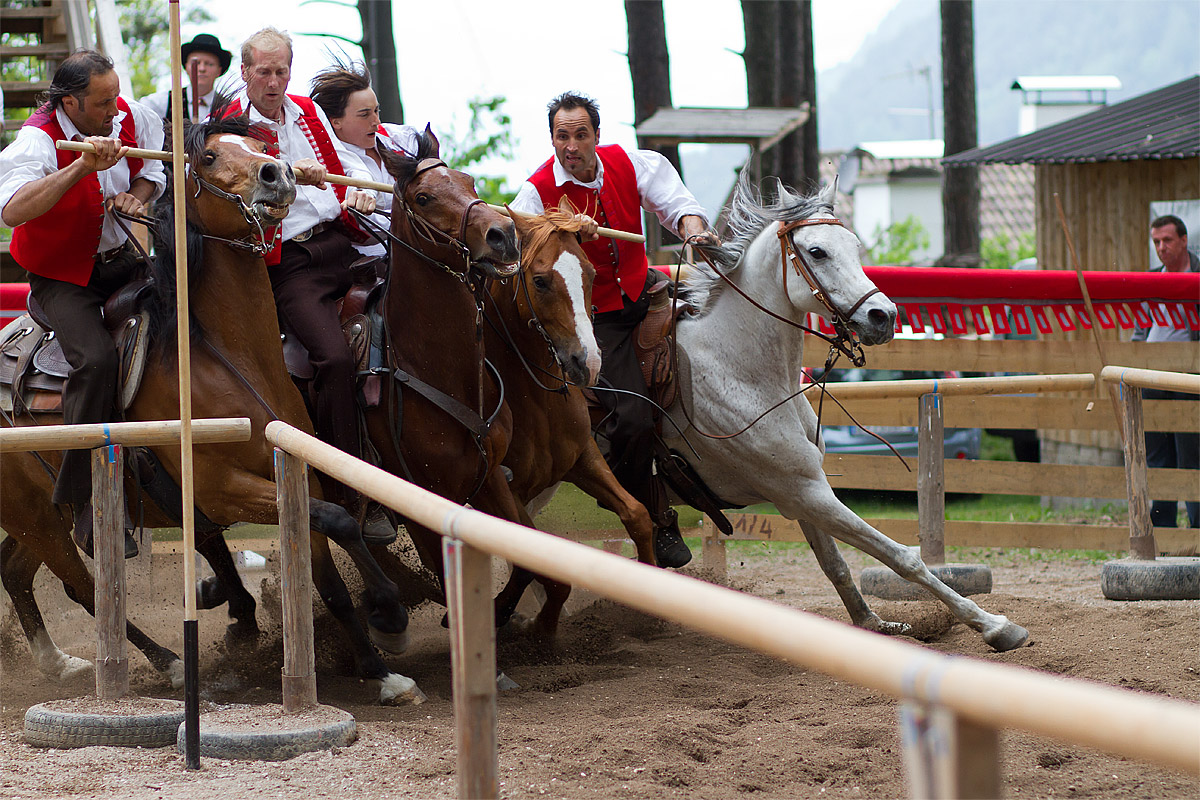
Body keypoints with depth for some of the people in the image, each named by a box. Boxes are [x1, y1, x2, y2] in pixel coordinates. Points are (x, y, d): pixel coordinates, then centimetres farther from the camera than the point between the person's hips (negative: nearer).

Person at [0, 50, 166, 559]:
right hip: (62, 275, -6)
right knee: (96, 359, -28)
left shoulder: (133, 120, -5)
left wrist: (136, 194, -9)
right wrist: (82, 167, -47)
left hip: (123, 258, 6)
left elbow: (154, 171, 16)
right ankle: (87, 506, -24)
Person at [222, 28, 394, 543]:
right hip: (289, 264, -6)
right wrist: (288, 177, -32)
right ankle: (353, 497, -18)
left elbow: (351, 164, 22)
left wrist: (361, 190, 0)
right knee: (335, 357, -26)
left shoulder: (309, 113, 18)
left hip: (343, 243, 6)